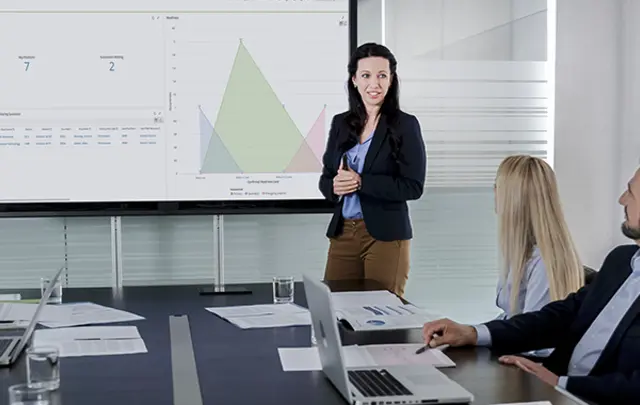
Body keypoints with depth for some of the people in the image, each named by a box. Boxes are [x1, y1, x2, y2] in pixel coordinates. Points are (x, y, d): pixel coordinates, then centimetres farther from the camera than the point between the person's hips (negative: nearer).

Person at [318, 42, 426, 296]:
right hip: (343, 233, 4)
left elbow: (413, 187, -12)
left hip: (385, 235, -4)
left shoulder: (405, 125, -5)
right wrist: (335, 186, -11)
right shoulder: (341, 123, 8)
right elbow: (325, 178, 12)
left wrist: (360, 182, -18)